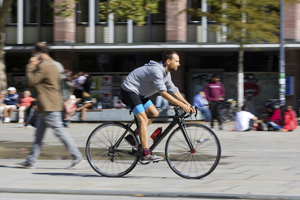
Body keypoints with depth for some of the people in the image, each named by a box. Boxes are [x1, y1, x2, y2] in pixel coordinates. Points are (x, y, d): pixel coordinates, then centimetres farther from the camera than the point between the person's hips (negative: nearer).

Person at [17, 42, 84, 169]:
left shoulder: (44, 66, -16)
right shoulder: (52, 65, 17)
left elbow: (31, 81, -14)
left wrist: (31, 66, -6)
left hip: (49, 107, -10)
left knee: (59, 131, -8)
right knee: (39, 134, 11)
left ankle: (77, 157, -6)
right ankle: (30, 161, 14)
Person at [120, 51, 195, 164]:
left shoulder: (166, 73, 6)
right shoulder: (156, 71, -26)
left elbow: (174, 91, 9)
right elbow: (164, 93, -31)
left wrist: (188, 105, -1)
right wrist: (182, 105, -31)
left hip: (140, 93, 10)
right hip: (129, 90, -10)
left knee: (154, 114, 4)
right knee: (143, 119, -18)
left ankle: (132, 136, 12)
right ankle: (146, 154, -24)